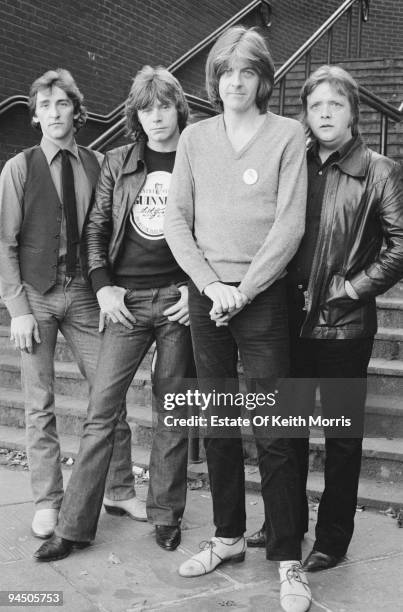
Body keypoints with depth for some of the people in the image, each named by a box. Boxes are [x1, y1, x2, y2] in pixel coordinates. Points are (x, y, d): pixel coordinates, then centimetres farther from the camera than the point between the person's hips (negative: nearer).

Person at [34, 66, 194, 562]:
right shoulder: (117, 163, 8)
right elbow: (96, 228, 9)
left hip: (179, 299, -1)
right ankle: (74, 525, 11)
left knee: (173, 409, 8)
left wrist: (198, 289, -7)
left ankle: (165, 514, 23)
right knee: (102, 409, 0)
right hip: (127, 300, 1)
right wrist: (103, 286, -2)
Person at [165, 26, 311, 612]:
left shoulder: (287, 134, 0)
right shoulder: (195, 137, 9)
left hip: (261, 295, -3)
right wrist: (211, 285, -8)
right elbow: (176, 220, 5)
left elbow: (290, 225, -7)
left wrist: (243, 291, -13)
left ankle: (289, 559, 11)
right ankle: (229, 537, 27)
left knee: (273, 433, -2)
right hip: (204, 294, 4)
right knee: (218, 424, 12)